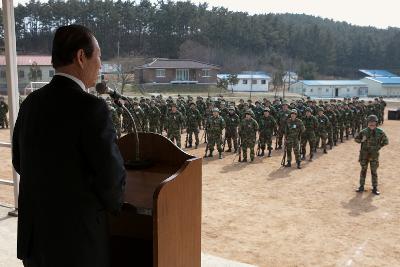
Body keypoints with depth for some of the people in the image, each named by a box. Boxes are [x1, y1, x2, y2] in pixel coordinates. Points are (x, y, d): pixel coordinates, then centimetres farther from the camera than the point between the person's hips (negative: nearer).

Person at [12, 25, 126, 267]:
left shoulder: (31, 103, 1)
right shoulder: (92, 108, -21)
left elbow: (20, 163, 11)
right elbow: (111, 175, -19)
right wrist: (114, 204, 3)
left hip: (33, 235, 7)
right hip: (77, 241, -6)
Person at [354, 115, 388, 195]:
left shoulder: (380, 132, -6)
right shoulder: (364, 131, -4)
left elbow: (386, 141, 3)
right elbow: (356, 138, 8)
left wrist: (379, 146, -5)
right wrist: (361, 141, -11)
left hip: (374, 155, -1)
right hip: (364, 154, 1)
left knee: (374, 171, 5)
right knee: (363, 170, 10)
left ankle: (375, 188, 15)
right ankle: (361, 186, 18)